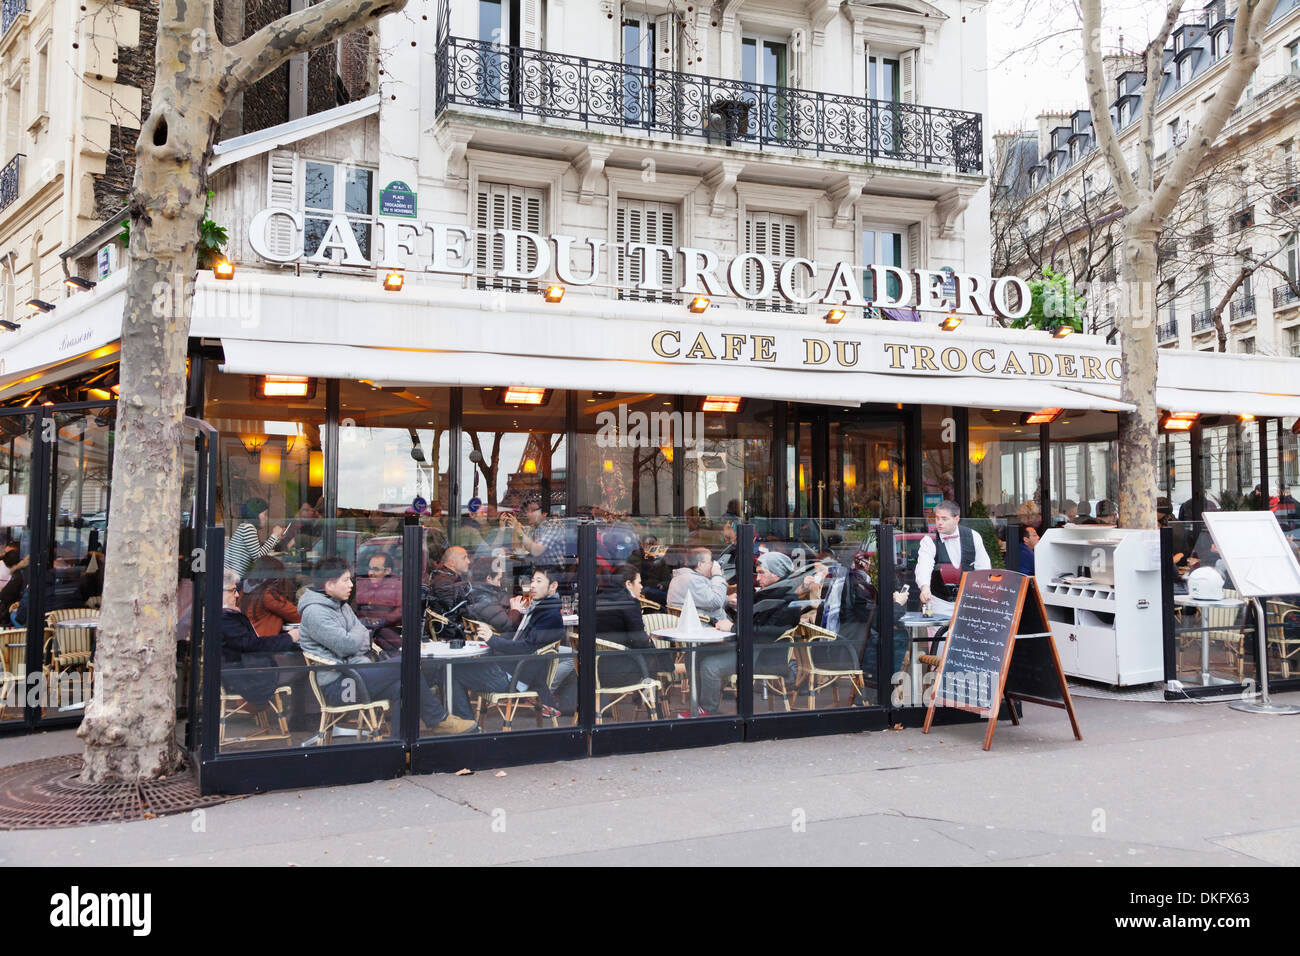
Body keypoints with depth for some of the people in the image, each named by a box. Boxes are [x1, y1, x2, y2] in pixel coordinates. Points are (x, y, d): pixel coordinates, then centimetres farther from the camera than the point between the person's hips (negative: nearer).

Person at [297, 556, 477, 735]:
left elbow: (363, 639, 19)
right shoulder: (314, 612, -13)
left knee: (400, 687, -17)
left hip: (354, 673, 9)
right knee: (403, 666, -20)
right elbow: (348, 644, -20)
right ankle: (438, 719, -8)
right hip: (335, 685, -9)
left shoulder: (341, 605, 18)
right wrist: (360, 632, 1)